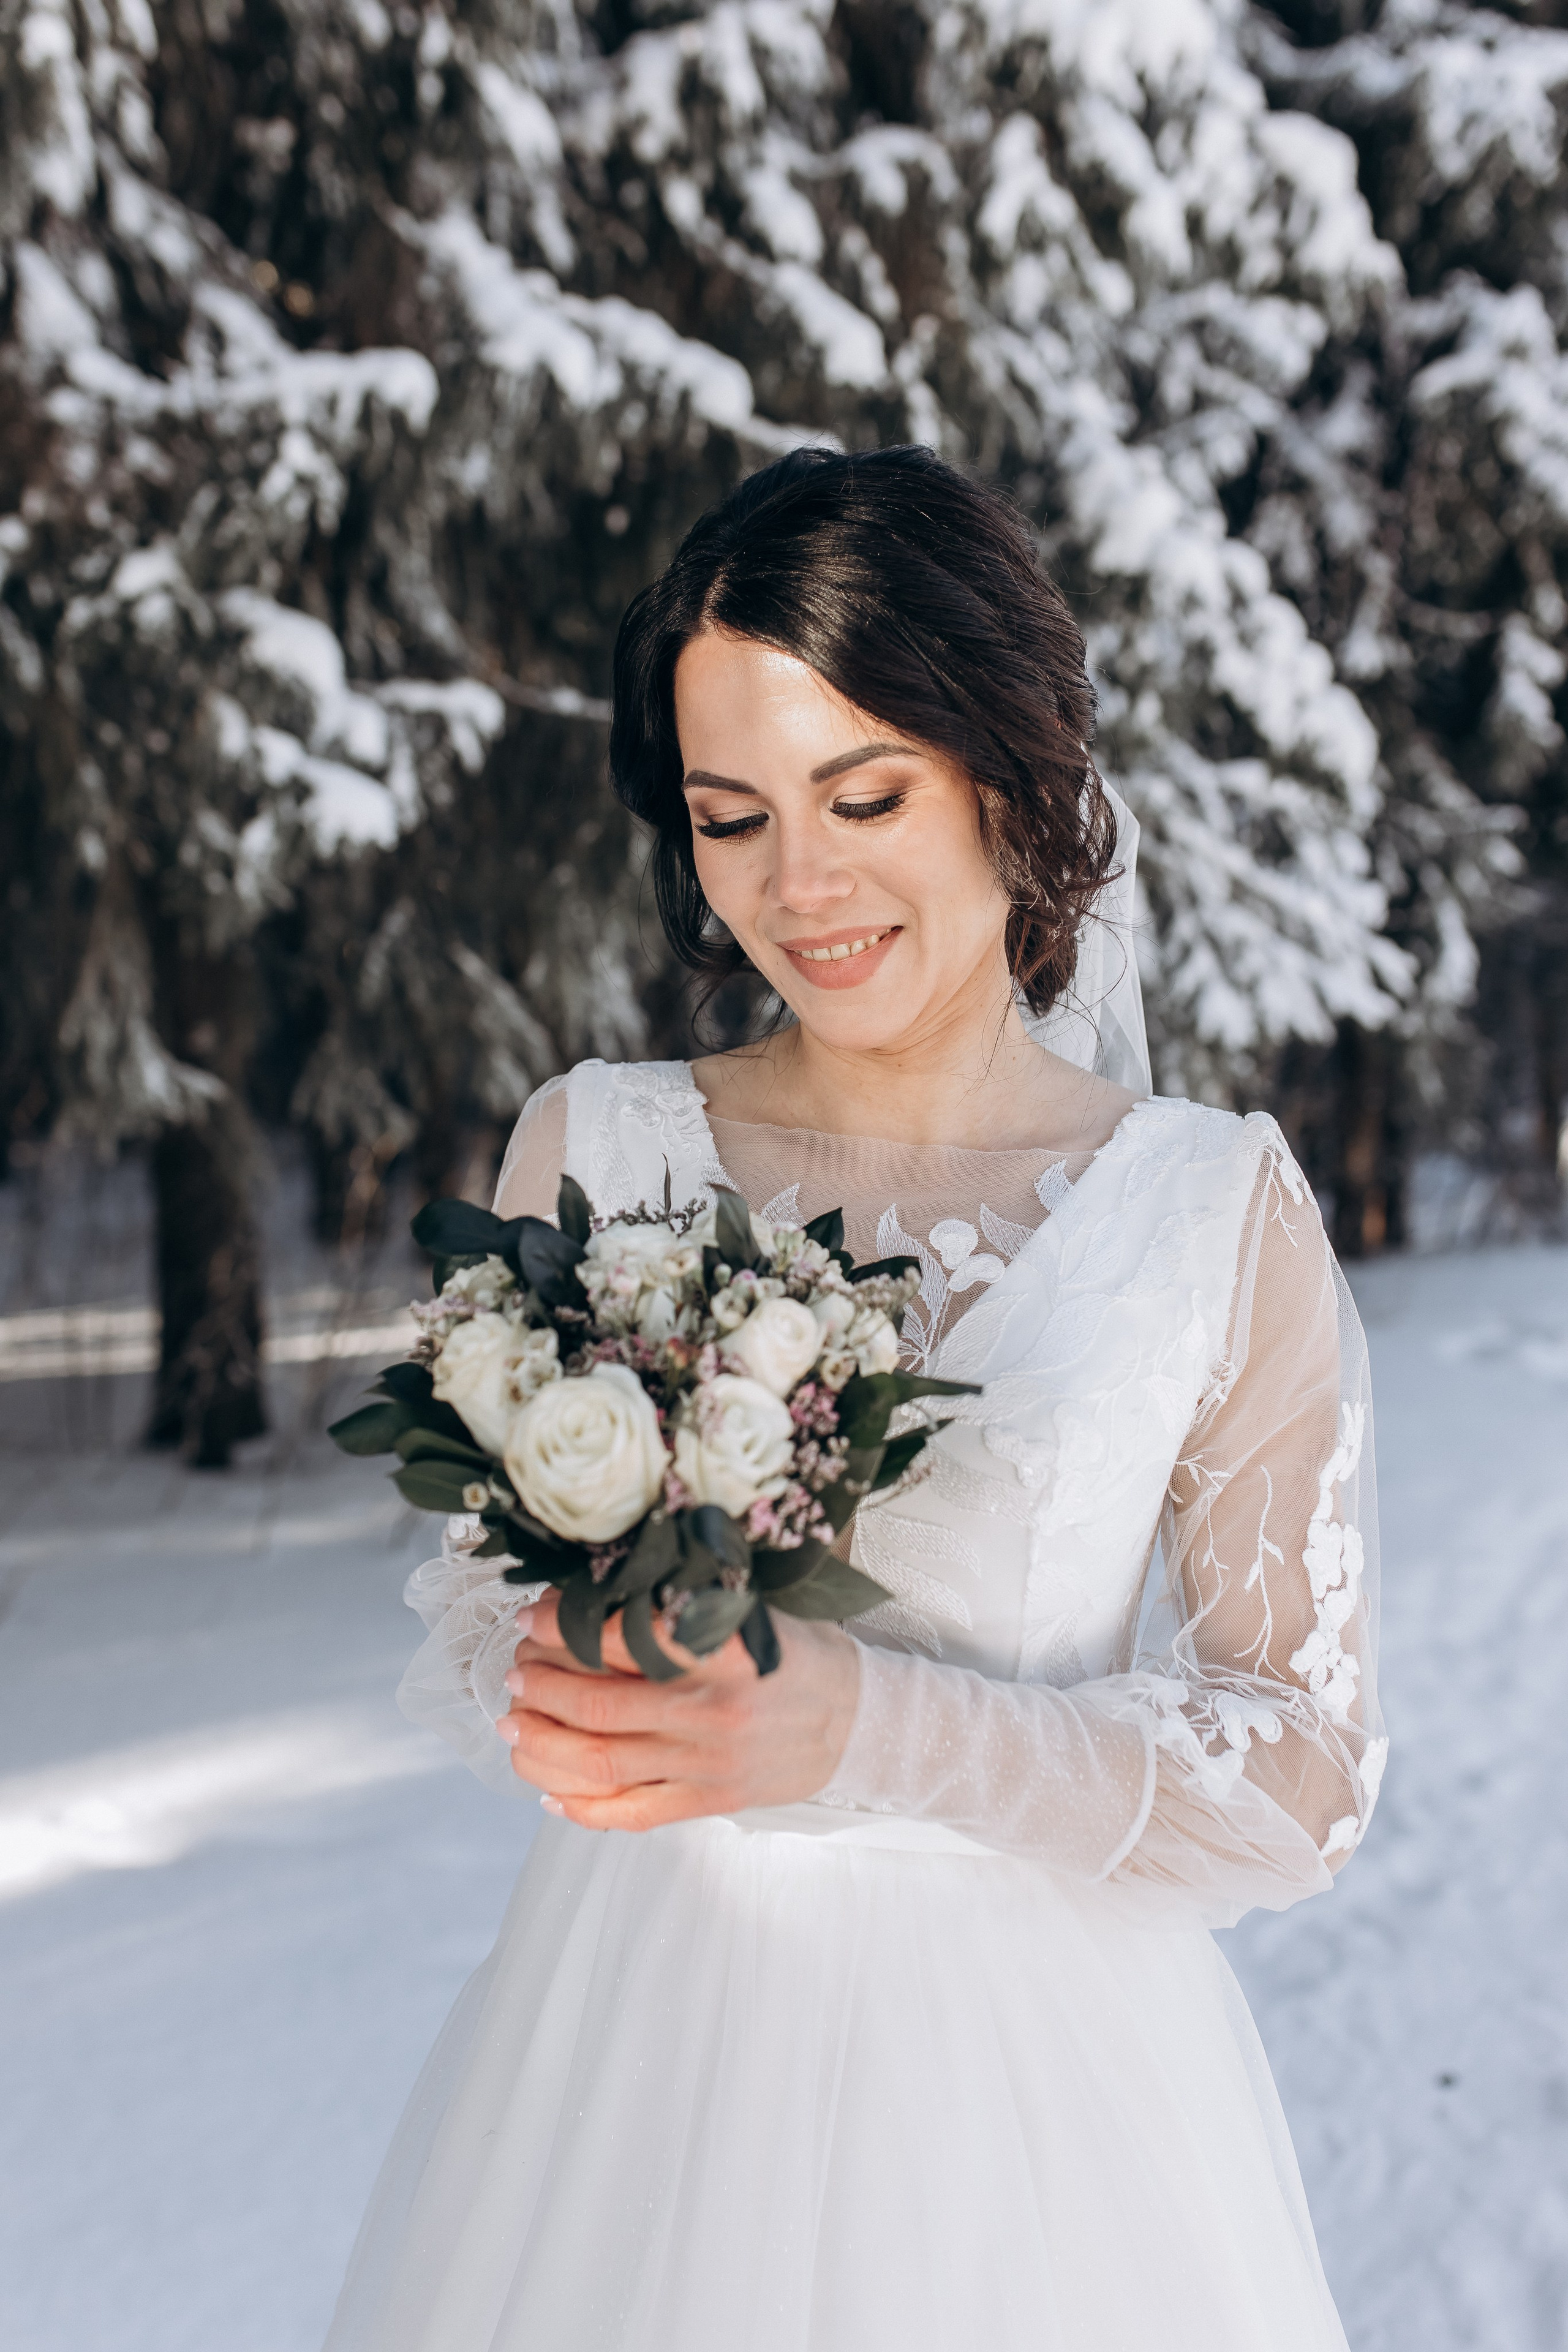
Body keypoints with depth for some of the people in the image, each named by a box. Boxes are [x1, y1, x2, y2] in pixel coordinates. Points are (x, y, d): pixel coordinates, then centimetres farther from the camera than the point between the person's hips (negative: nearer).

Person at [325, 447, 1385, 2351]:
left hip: (1038, 2089, -1)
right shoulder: (590, 1153, -2)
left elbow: (1303, 1769, -7)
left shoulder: (1217, 1211, -8)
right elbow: (476, 1617, 6)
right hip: (643, 2056, 2)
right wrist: (565, 1705, -17)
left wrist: (872, 1729, -21)